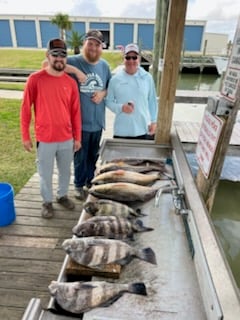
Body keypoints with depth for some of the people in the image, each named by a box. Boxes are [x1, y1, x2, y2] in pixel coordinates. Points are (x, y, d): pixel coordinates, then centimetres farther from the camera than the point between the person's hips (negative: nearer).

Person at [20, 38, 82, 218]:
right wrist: (25, 136, -3)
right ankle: (47, 201, 34)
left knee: (66, 170, 18)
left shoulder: (71, 82, 1)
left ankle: (63, 195, 42)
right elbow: (25, 109, -3)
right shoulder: (35, 79, -8)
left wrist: (77, 137, 4)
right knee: (46, 173, 12)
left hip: (67, 138, 3)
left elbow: (76, 112, 4)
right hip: (45, 139, -3)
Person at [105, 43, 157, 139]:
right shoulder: (115, 79, -1)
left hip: (143, 130, 1)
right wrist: (121, 107, -15)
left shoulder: (147, 77, 2)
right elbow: (108, 101, 3)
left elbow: (152, 101, 8)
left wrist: (153, 121, 5)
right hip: (121, 131, -1)